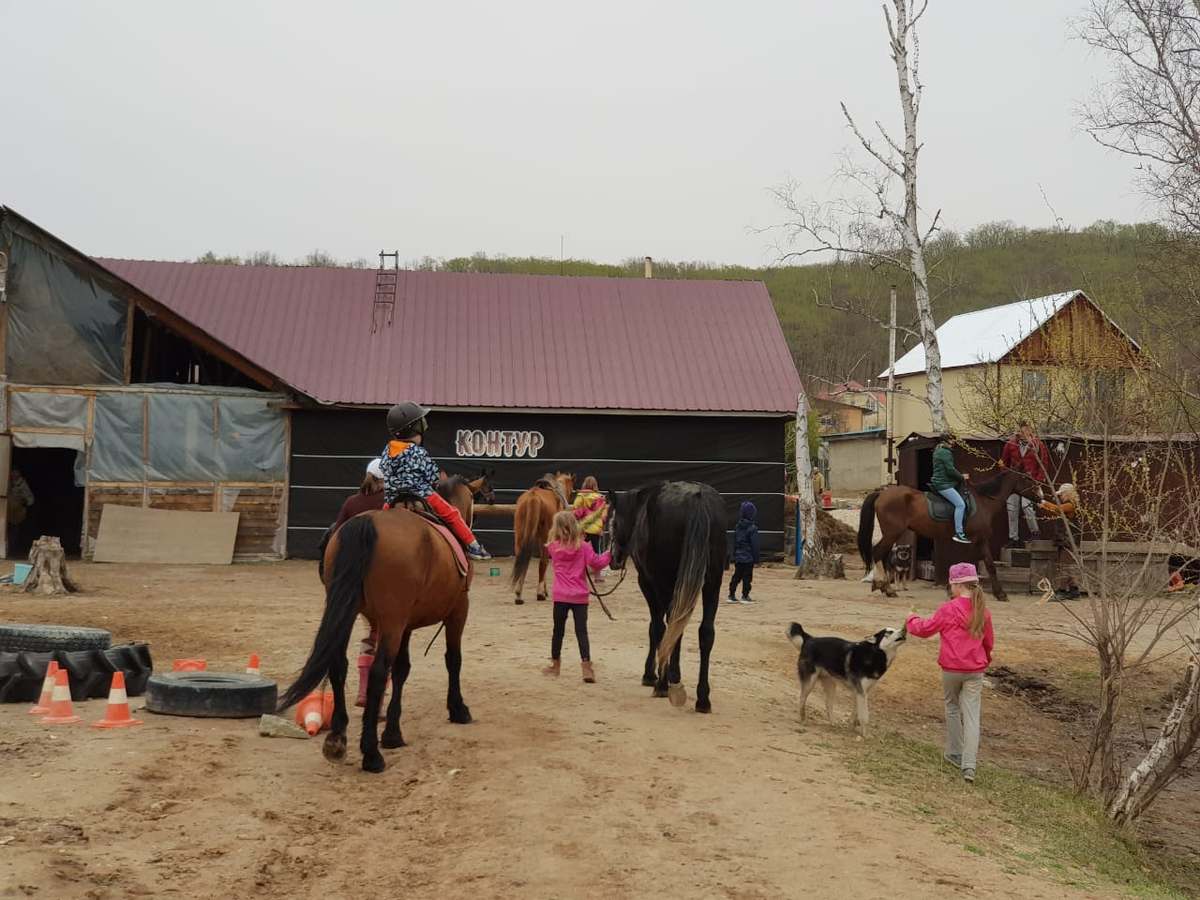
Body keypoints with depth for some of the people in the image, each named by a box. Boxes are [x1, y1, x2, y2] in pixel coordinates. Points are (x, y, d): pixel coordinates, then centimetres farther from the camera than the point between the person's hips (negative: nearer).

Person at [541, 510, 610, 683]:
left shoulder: (554, 547, -1)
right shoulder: (583, 547, -6)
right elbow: (596, 562, -11)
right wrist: (609, 555, 5)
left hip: (560, 596, 1)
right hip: (580, 597, -1)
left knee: (558, 630, 14)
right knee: (581, 631, -2)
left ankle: (555, 664, 27)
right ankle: (586, 667, -11)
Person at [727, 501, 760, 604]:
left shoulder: (737, 526, 7)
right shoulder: (752, 528, -14)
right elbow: (754, 544, -13)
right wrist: (756, 558, -7)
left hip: (738, 557, 6)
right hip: (748, 557, -6)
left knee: (736, 576, 11)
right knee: (747, 576, 2)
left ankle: (731, 595, 11)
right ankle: (745, 596, 6)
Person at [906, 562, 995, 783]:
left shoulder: (948, 609, -12)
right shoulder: (983, 611, 2)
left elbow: (925, 629, -2)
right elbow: (989, 641, 15)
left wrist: (912, 619, 18)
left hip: (951, 669, -3)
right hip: (975, 671, 3)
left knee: (953, 708, 17)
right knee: (971, 715, 1)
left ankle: (955, 754, 27)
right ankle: (969, 764, -7)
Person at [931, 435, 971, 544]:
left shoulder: (938, 452, 21)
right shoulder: (945, 452, -11)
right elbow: (950, 470, -17)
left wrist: (961, 476, 19)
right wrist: (962, 478, -3)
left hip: (940, 482, 11)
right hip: (943, 484, -11)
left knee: (961, 504, 17)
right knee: (960, 504, -18)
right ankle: (958, 533, -24)